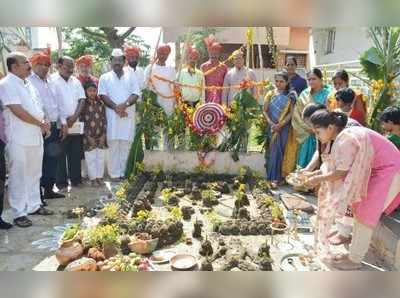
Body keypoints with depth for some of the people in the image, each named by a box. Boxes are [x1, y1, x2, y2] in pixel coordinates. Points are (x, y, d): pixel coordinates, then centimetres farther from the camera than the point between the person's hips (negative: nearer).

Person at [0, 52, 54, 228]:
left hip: (36, 137, 8)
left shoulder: (28, 84, 16)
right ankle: (19, 213, 11)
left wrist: (44, 123, 3)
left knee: (34, 173, 15)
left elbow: (37, 106, 20)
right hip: (19, 140, -8)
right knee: (19, 176, 1)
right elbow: (18, 111, -19)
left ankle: (34, 205, 28)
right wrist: (41, 123, -11)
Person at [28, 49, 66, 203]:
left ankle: (49, 189, 25)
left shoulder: (49, 81, 18)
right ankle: (38, 193, 10)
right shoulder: (29, 81, -7)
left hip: (54, 126, 8)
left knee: (52, 159, 12)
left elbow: (57, 103, 19)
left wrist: (63, 123, 14)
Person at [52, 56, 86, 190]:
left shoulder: (76, 81, 13)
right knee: (60, 155, 3)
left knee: (76, 154, 10)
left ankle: (76, 179, 22)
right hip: (59, 125, -5)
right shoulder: (52, 80, -4)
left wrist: (75, 116, -9)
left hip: (75, 124, 5)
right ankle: (61, 182, 13)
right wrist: (62, 121, -13)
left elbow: (81, 100, 7)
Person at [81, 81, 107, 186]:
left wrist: (103, 135, -3)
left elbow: (104, 120, 5)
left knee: (101, 157, 9)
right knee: (90, 158, 5)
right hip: (89, 137, -3)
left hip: (101, 136, 3)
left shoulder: (101, 104, 5)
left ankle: (100, 176, 21)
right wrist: (88, 137, -12)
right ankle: (93, 178, 17)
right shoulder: (83, 104, -5)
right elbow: (81, 122, -8)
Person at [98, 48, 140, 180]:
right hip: (112, 115, -1)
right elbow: (103, 96, 1)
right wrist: (116, 107, -13)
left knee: (126, 144, 1)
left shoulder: (131, 75, 14)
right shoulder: (104, 77, 12)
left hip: (128, 114, 1)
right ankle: (114, 173, 1)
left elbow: (135, 94, 4)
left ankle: (124, 172, 9)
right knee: (113, 144, -3)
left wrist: (125, 104, -13)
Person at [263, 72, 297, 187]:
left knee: (280, 151, -1)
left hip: (284, 127, -1)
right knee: (272, 151, 2)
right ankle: (272, 177, 8)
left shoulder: (290, 95, 2)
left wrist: (280, 124, -15)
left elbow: (291, 113, -4)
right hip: (272, 127, 1)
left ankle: (276, 177, 4)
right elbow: (265, 111, 3)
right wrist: (271, 123, -11)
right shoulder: (271, 94, 7)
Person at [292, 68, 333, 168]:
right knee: (307, 162, 5)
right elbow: (297, 114, 5)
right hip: (308, 135, 3)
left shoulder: (328, 93, -1)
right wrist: (308, 128, -6)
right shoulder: (304, 95, 8)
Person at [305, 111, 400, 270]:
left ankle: (354, 260, 7)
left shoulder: (345, 140, -28)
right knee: (359, 208, 14)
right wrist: (316, 173, 0)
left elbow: (341, 173, -23)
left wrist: (317, 179, -12)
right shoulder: (343, 136, 2)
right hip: (378, 169, 10)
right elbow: (337, 166, 6)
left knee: (366, 214, -5)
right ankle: (354, 251, 26)